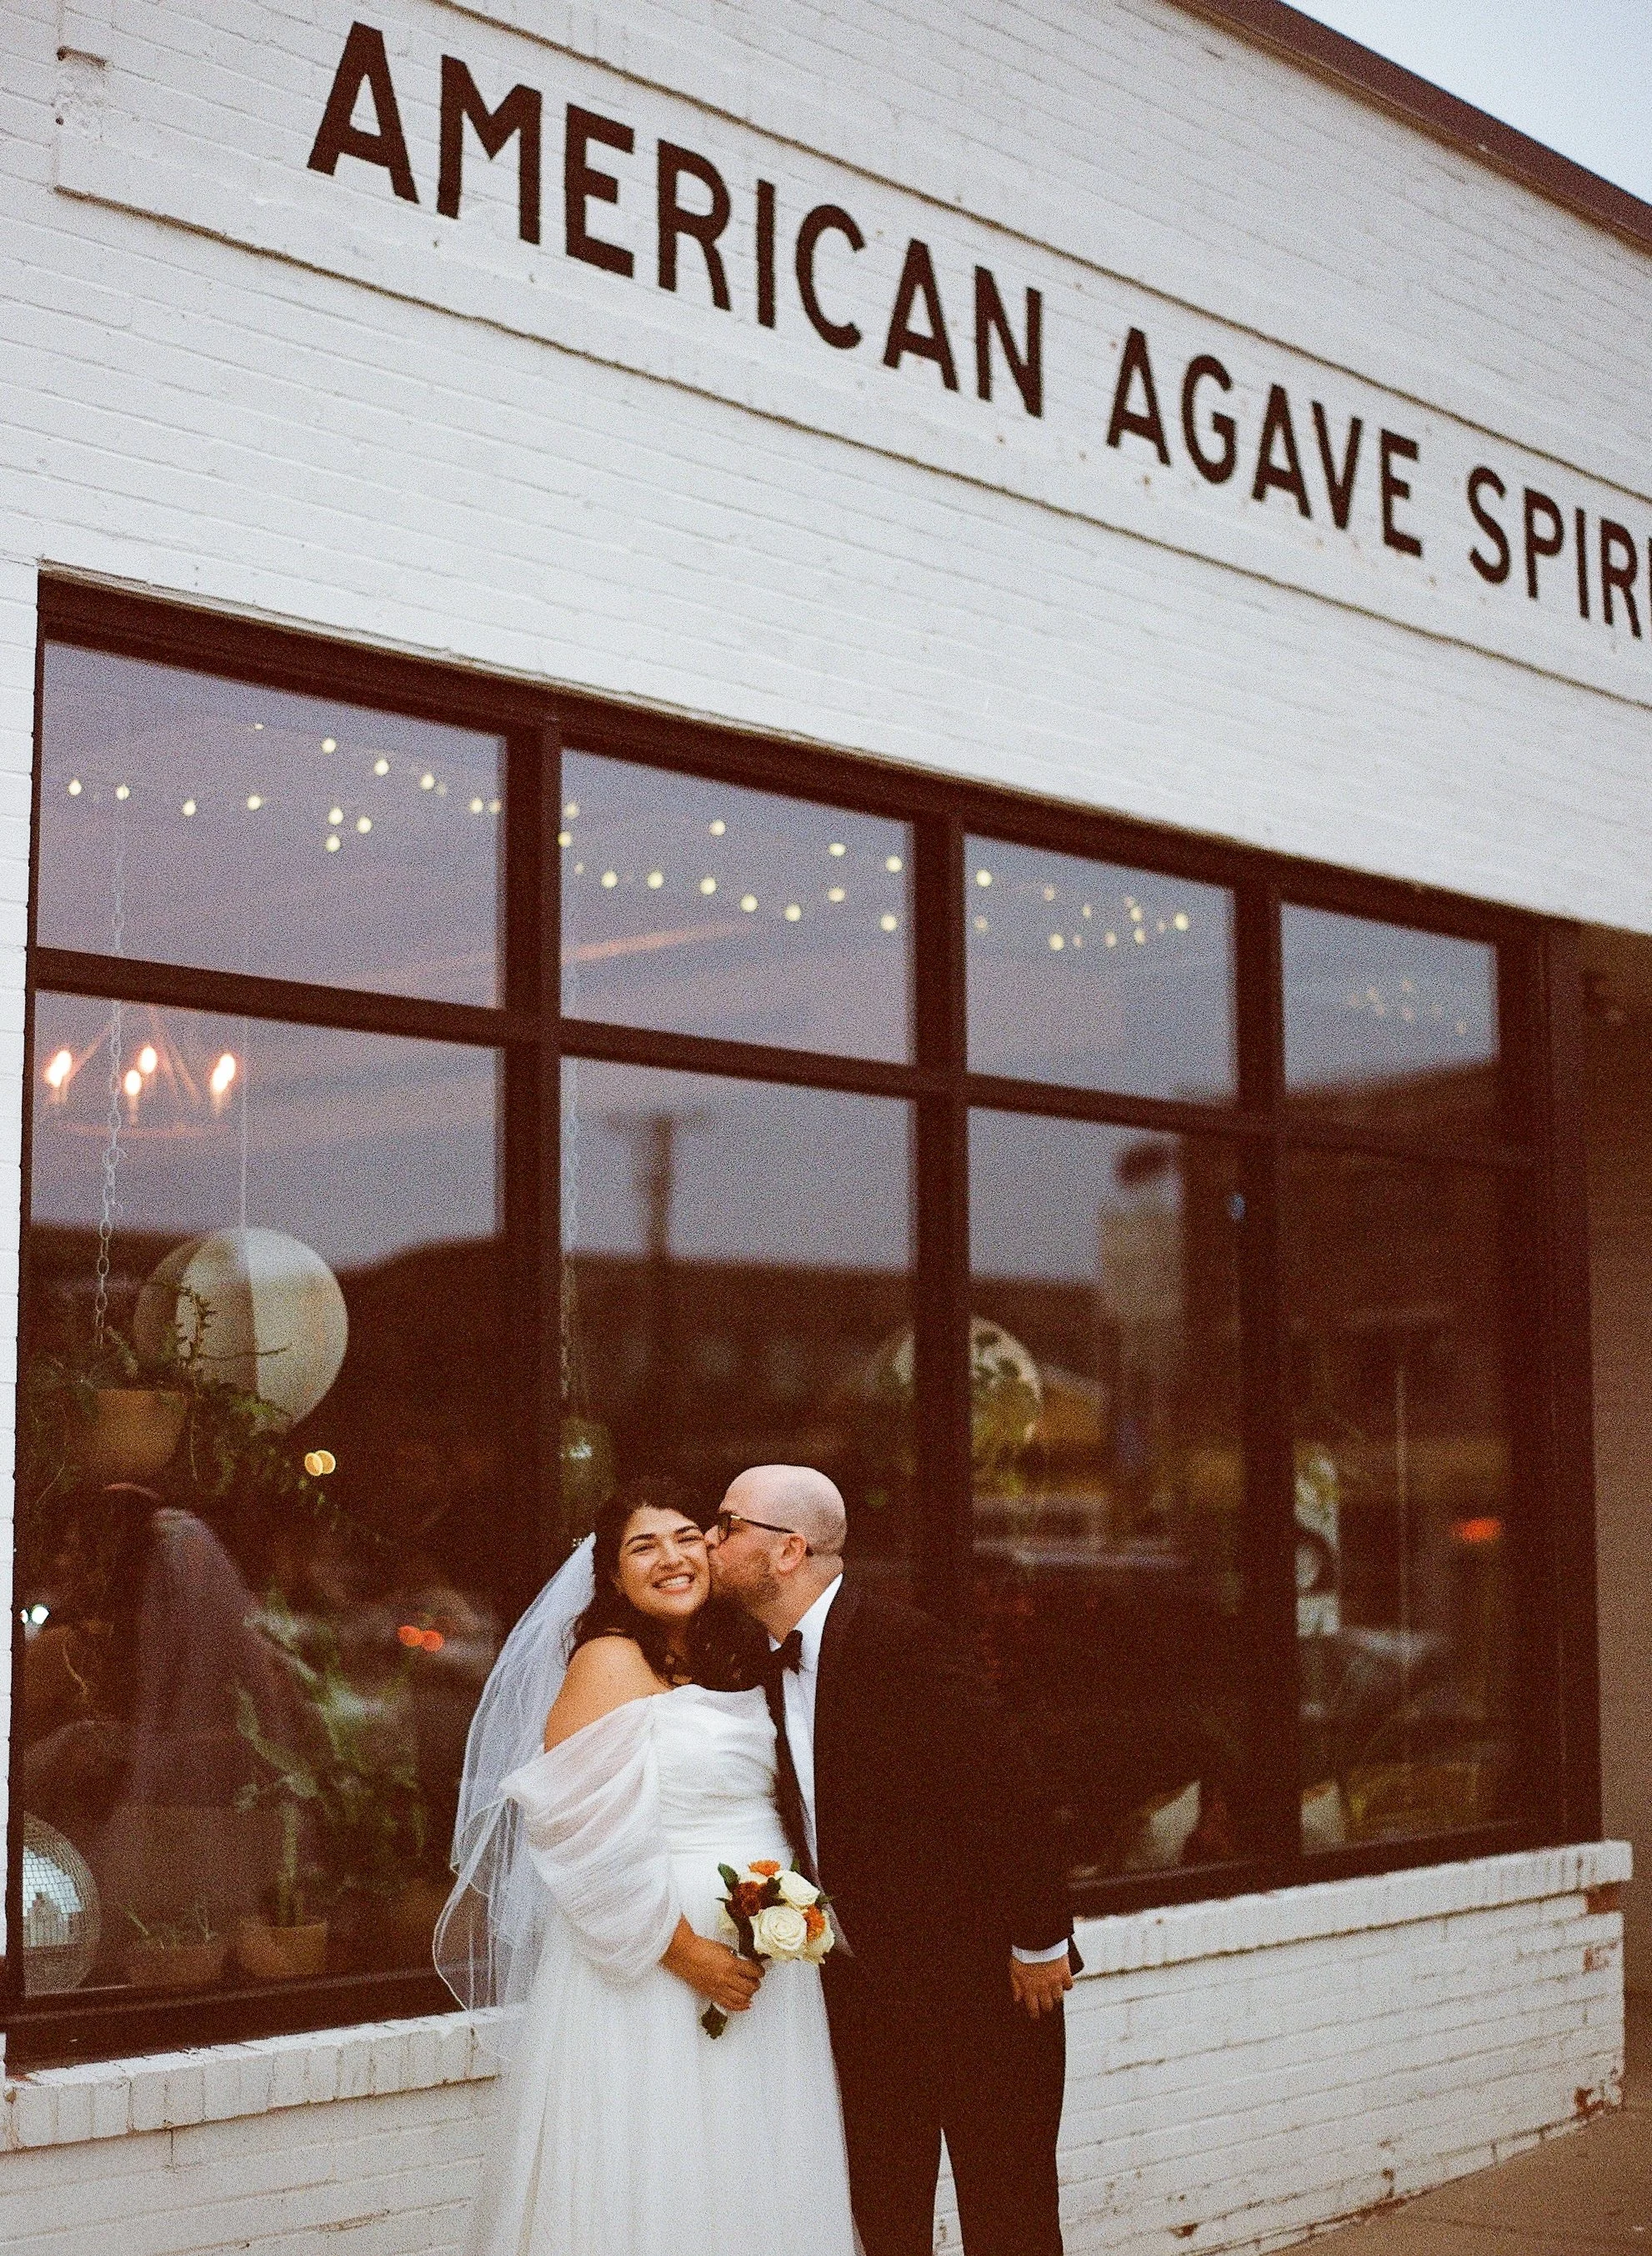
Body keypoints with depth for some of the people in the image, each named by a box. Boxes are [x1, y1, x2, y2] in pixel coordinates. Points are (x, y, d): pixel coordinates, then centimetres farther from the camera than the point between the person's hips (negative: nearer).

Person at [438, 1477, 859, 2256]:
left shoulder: (735, 1661, 12)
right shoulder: (609, 1662, -10)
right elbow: (587, 1833, -18)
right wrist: (684, 1950, -19)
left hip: (763, 1962, 7)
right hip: (651, 1971, -7)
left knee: (746, 2181, 11)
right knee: (655, 2185, -1)